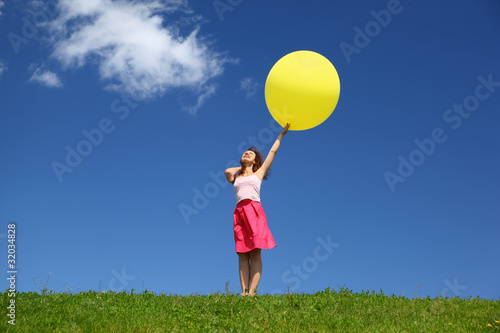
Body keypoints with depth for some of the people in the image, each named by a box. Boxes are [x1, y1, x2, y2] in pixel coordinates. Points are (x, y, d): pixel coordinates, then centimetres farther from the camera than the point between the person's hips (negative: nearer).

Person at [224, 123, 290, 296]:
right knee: (242, 255, -6)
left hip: (255, 211, -2)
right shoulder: (236, 178, 24)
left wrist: (282, 134, 31)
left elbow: (272, 151, 25)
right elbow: (228, 172, 1)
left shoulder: (258, 173, 21)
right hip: (240, 213, 2)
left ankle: (252, 291, -20)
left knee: (255, 253, -13)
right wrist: (240, 168, 21)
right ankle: (244, 291, -13)